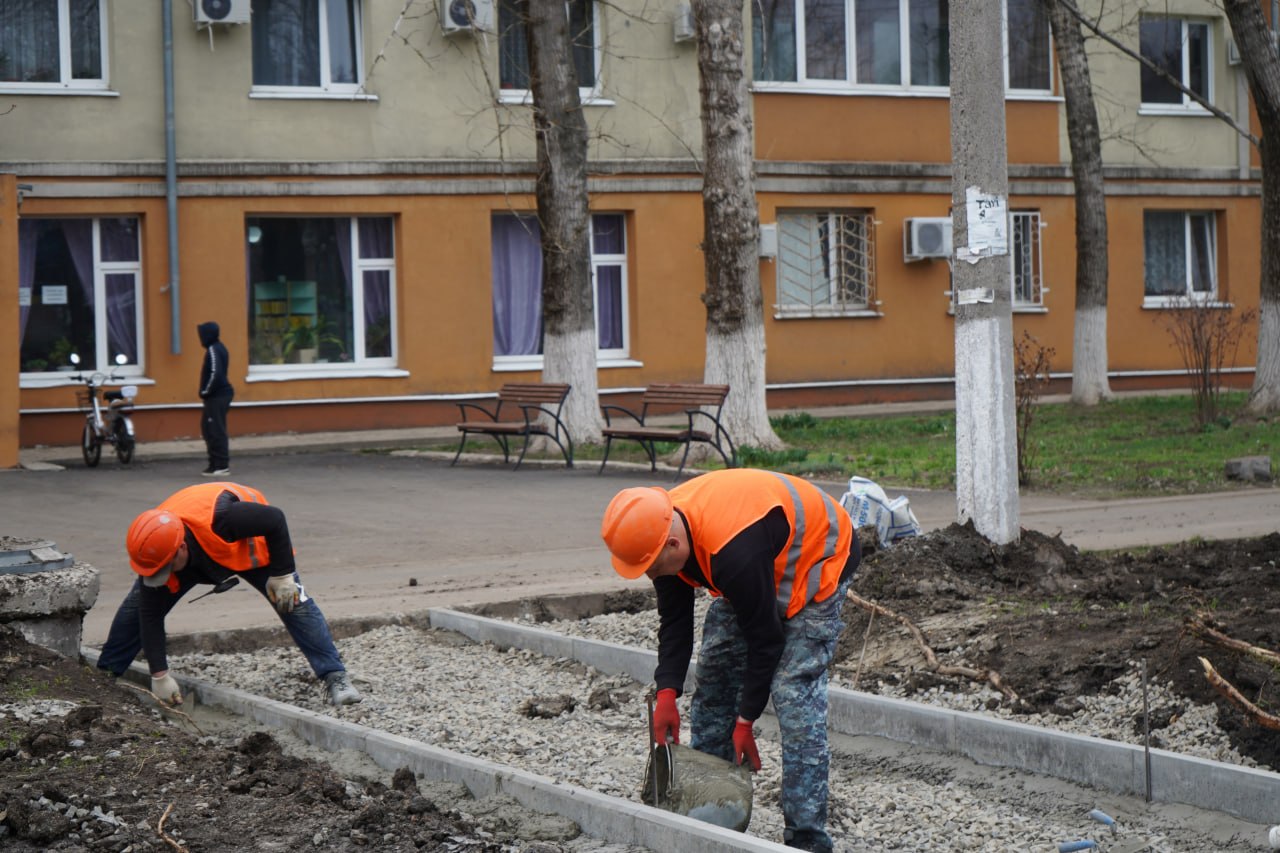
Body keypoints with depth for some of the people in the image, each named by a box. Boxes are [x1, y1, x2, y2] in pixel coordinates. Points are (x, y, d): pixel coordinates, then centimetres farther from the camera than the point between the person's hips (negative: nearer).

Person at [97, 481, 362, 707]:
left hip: (249, 543, -3)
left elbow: (275, 520, -31)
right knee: (140, 603, -6)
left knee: (293, 602, -17)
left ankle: (336, 678, -13)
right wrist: (160, 675, -27)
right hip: (198, 558, 3)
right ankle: (105, 673, 9)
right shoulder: (157, 552, -32)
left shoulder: (219, 518, -47)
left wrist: (282, 574, -28)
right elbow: (150, 616, -25)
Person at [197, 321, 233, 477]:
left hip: (216, 397, -10)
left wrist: (205, 392, -16)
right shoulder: (219, 347, 14)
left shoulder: (213, 350, -17)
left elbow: (215, 374, -25)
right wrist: (206, 392, 17)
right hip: (220, 395, 10)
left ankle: (221, 466, -4)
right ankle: (216, 462, 19)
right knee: (208, 428, 15)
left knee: (216, 430, -7)